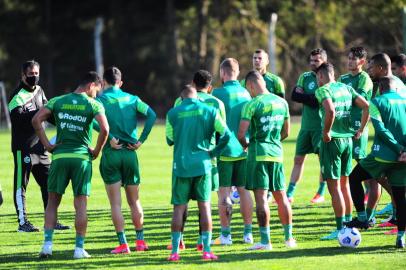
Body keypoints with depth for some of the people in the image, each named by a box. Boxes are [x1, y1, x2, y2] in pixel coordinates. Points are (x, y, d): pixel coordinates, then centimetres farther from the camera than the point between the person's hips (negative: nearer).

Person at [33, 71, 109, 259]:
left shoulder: (58, 101, 8)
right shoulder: (93, 105, -1)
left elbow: (36, 120, -2)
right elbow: (104, 128, -15)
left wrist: (47, 144, 1)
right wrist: (97, 150, -1)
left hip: (60, 156, 2)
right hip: (82, 157, -2)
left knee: (52, 201, 10)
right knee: (81, 204, 4)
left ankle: (47, 244, -1)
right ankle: (79, 248, 3)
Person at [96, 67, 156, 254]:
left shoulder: (100, 99, -1)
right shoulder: (132, 99, 9)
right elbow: (151, 115, -4)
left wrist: (110, 138, -16)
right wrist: (141, 140, -3)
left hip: (110, 153, -3)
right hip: (130, 153, 3)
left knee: (115, 203, 0)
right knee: (134, 201, 15)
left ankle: (123, 244, -3)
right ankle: (140, 240, 17)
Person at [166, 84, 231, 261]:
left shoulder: (173, 113, -1)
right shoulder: (209, 111, 1)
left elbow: (170, 140, 8)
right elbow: (226, 134, -2)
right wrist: (213, 152, 9)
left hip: (181, 165, 0)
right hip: (202, 165, 1)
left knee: (179, 207, 5)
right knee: (204, 206, 6)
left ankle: (175, 251, 2)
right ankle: (206, 250, 2)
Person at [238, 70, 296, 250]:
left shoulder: (252, 105, -10)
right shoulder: (282, 103, 9)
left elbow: (241, 134, -12)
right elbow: (286, 132, 18)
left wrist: (246, 145, 7)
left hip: (258, 153, -6)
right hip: (277, 153, 6)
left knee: (261, 197, -6)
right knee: (281, 196, 14)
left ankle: (265, 240, -8)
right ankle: (289, 238, 18)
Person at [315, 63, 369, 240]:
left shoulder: (323, 90, -10)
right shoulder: (346, 88, 11)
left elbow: (330, 110, -28)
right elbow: (366, 106, 7)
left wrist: (326, 132, -17)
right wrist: (361, 130, 11)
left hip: (332, 140, -7)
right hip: (348, 139, 7)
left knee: (334, 187, -2)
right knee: (344, 185, 18)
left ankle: (340, 229, -3)